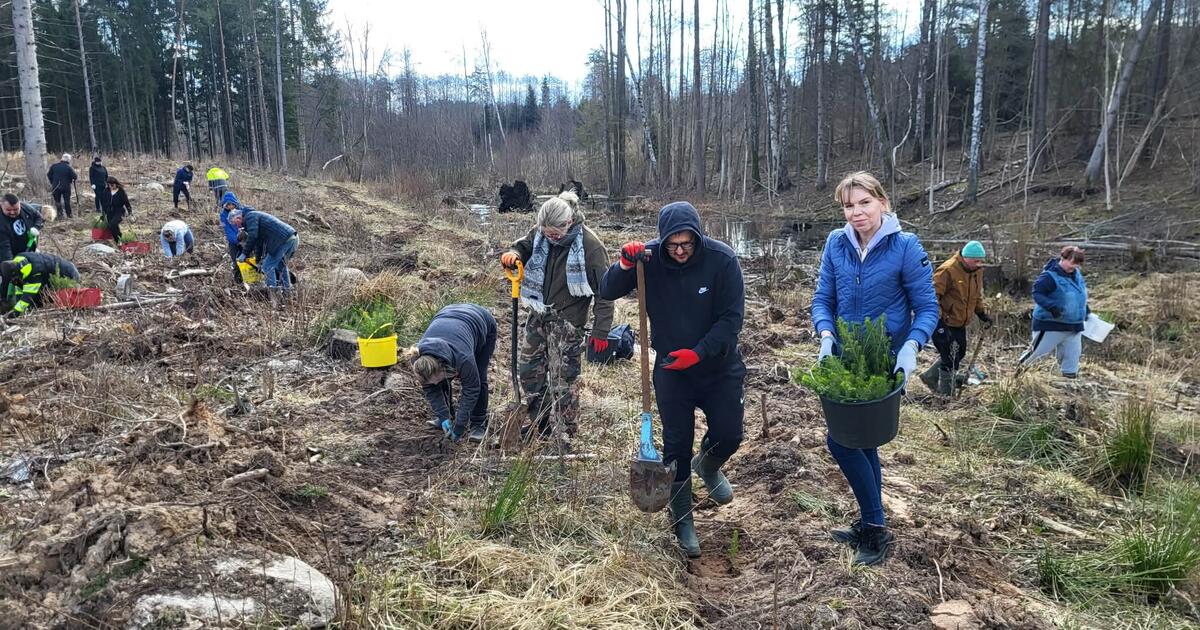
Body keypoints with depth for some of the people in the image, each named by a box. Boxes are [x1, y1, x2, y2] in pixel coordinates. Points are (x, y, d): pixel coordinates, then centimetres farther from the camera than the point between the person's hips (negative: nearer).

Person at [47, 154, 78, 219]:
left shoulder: (54, 166, -1)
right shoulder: (68, 167, -13)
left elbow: (49, 175, 6)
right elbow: (75, 177, -14)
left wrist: (52, 183, 18)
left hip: (55, 187, 2)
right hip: (66, 187, -2)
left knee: (57, 201, 12)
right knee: (67, 201, 8)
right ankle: (69, 215, 11)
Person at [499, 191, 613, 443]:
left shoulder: (590, 245, -22)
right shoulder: (540, 231, -8)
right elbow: (525, 245, 11)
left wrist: (601, 331, -15)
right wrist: (514, 253, -15)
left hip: (567, 321, -6)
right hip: (538, 314, 6)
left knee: (562, 380, -1)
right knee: (529, 370, 15)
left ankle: (569, 431, 18)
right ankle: (539, 424, 33)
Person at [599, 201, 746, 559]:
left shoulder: (721, 259, -19)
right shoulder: (649, 258, -15)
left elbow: (732, 317, -18)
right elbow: (607, 292, -13)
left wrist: (698, 352, -28)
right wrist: (625, 265, -33)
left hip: (720, 366, 0)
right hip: (671, 369, 0)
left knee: (728, 436, 4)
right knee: (677, 446, 4)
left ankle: (708, 467, 41)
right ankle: (682, 520, 23)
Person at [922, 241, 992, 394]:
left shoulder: (977, 271, 6)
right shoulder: (948, 270, -21)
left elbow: (977, 295, 21)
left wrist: (982, 313, 14)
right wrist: (938, 317, -26)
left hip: (960, 323, 9)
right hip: (944, 323, -9)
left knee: (959, 354, 16)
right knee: (950, 358, -6)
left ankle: (931, 377, 31)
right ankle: (946, 394, 8)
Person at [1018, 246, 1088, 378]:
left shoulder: (1077, 274, 8)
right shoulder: (1050, 276, -18)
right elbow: (1037, 294, -23)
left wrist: (1085, 310, 21)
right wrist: (1051, 306, -35)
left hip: (1074, 326, 7)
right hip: (1050, 324, -7)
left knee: (1072, 354, 9)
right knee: (1038, 350, 2)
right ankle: (1022, 362, 26)